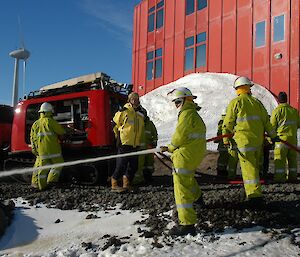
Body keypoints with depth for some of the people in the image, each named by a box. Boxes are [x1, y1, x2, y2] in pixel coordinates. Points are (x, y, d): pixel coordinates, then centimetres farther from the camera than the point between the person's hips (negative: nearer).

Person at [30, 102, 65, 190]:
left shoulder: (35, 124, 13)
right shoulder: (50, 121, -4)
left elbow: (33, 138, 14)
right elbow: (61, 131, 1)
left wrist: (34, 149, 18)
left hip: (41, 150, 5)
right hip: (53, 149, -5)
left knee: (41, 167, 9)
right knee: (57, 164, 8)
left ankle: (39, 184, 11)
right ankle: (52, 179, 0)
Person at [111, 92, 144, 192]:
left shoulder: (140, 114, 12)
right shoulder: (123, 112, -8)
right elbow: (114, 125, 0)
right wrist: (119, 136, 6)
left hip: (135, 145, 7)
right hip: (124, 143, -7)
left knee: (134, 166, 8)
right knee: (121, 165, -6)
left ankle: (126, 184, 21)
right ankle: (114, 185, 7)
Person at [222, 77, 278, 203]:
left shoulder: (235, 102, -4)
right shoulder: (256, 102, 9)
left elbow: (228, 123, -4)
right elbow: (266, 120, 12)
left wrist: (225, 138, 7)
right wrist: (273, 136, 20)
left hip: (244, 140, -5)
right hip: (258, 140, 5)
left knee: (248, 167, -4)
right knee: (255, 165, 16)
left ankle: (254, 194, -9)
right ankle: (254, 190, 26)